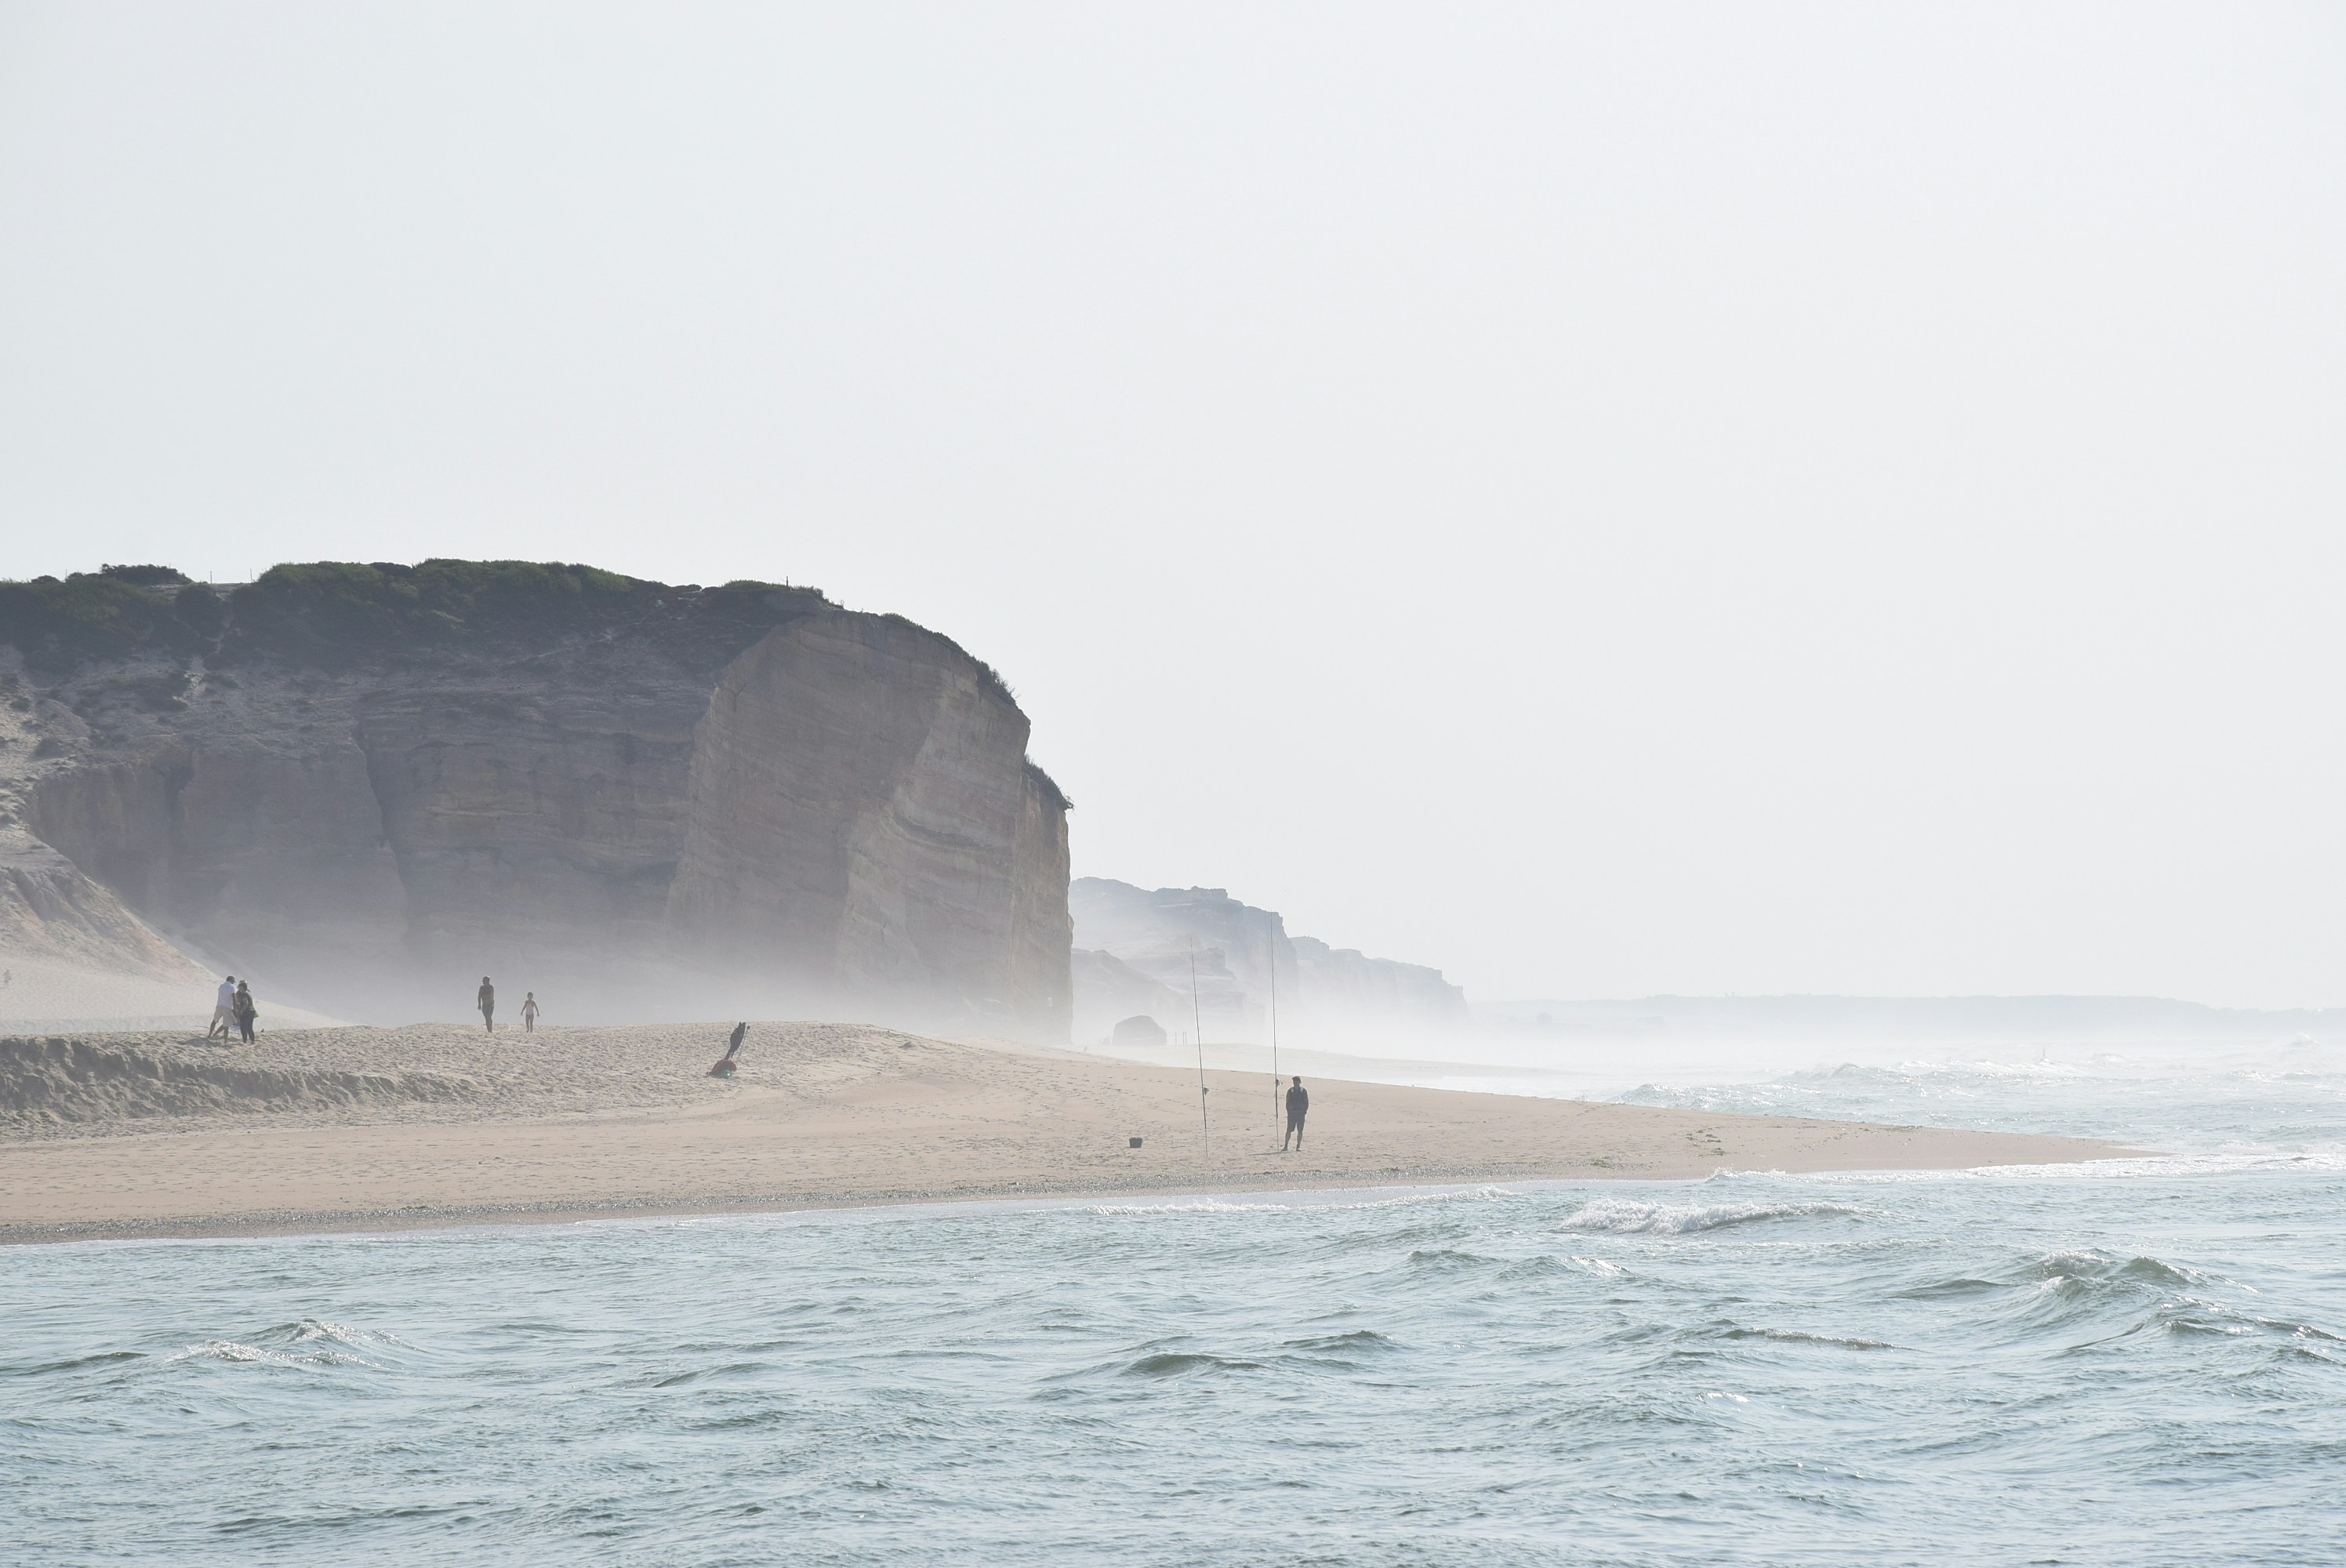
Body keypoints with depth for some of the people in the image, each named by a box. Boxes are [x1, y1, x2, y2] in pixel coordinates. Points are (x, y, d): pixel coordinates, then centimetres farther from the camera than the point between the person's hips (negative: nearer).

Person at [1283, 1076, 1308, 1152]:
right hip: (1292, 1113, 0)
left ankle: (1298, 1147, 6)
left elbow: (1307, 1103, 5)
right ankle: (1285, 1146, -1)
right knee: (1289, 1130, -4)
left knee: (1300, 1131, 0)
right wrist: (1288, 1112, -3)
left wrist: (1304, 1111, -5)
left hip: (1301, 1113, 0)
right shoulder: (1290, 1091, 5)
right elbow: (1287, 1103, 7)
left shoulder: (1303, 1091, 4)